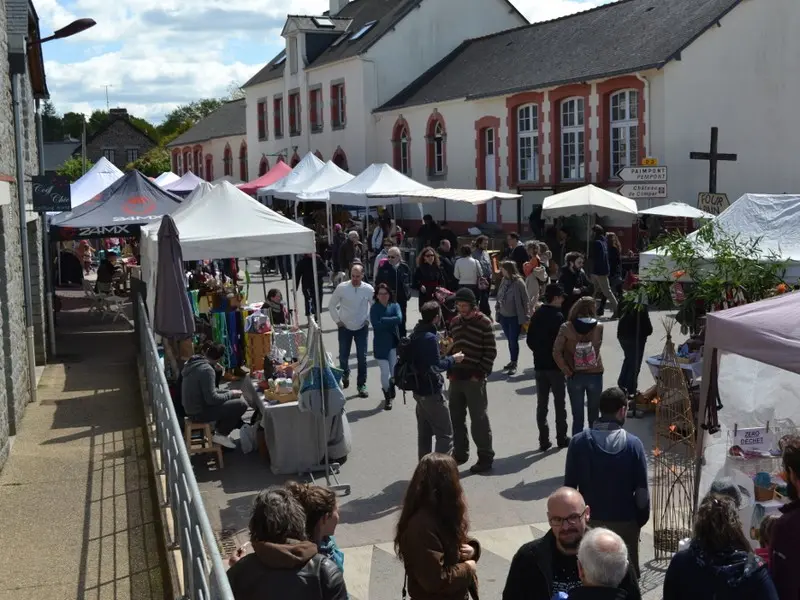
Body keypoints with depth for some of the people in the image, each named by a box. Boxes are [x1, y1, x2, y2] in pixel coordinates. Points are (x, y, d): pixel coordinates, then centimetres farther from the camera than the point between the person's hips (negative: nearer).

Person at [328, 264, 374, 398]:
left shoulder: (368, 289, -10)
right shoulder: (342, 287, -12)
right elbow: (331, 305, 1)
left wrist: (368, 320, 1)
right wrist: (337, 320, -1)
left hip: (362, 328, 0)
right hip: (345, 327, 0)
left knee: (362, 357, -2)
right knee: (343, 356, 8)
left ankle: (362, 385, 10)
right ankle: (345, 376, 37)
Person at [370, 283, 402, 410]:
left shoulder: (395, 306, 0)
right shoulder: (374, 308, -5)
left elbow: (399, 319, -17)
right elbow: (376, 325, -17)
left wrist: (383, 320, -18)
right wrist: (391, 321, -15)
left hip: (394, 343, 2)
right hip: (380, 344, -2)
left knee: (394, 371, 10)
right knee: (385, 372, -6)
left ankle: (390, 393, 38)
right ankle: (388, 397, 15)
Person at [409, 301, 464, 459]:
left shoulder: (416, 334, 7)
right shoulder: (430, 337, -22)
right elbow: (436, 366, -22)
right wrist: (453, 359, -9)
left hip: (419, 390, 9)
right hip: (432, 392, -9)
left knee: (424, 432, 18)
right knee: (445, 435, -3)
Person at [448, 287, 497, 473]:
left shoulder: (483, 322, -7)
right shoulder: (454, 322, 11)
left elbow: (491, 351, -8)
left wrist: (480, 373, -13)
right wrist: (450, 370, 7)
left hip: (474, 379, -6)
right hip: (456, 377, 6)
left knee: (479, 419, -1)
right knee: (456, 417, 13)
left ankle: (485, 457, 8)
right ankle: (460, 453, 26)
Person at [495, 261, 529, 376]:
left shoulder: (518, 282, -16)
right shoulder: (504, 280, 2)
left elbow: (525, 300, -12)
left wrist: (525, 316, -10)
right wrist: (498, 305, 8)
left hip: (515, 317, -6)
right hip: (504, 316, 6)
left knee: (513, 341, -1)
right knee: (510, 340, 16)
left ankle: (514, 364, 11)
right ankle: (513, 361, 29)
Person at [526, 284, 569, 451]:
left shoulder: (536, 315, 4)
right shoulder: (558, 316, -15)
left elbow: (530, 340, 6)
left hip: (539, 365, 5)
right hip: (556, 365, -5)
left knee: (541, 404, 7)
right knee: (559, 403, 7)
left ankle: (544, 440, 8)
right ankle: (561, 438, 14)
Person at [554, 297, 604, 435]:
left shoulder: (566, 328, -8)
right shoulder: (599, 327, -6)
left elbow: (556, 353, -13)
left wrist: (567, 371, -5)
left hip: (575, 376, 0)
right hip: (595, 375, 0)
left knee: (577, 417, 9)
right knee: (594, 417, 13)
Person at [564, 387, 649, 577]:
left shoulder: (579, 442, -11)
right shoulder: (633, 444, -13)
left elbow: (569, 486, -6)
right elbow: (641, 490, -9)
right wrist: (641, 519, 7)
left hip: (590, 521, 1)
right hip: (625, 522, -1)